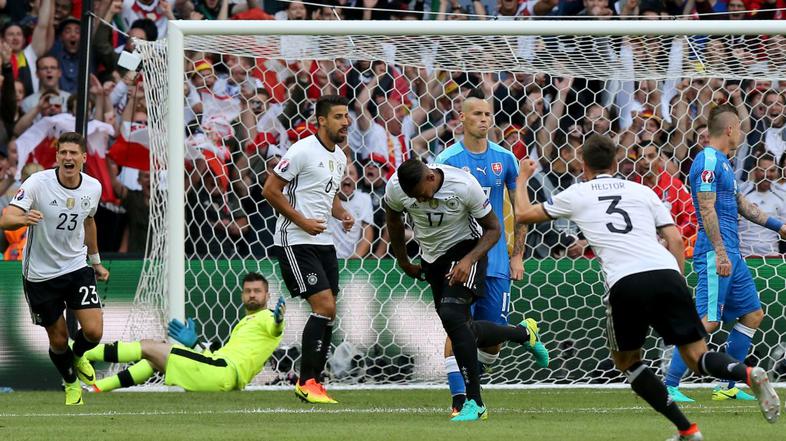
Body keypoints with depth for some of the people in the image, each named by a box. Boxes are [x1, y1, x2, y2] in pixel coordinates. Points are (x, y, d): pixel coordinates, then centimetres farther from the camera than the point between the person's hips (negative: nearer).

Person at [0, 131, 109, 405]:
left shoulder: (93, 188, -5)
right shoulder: (38, 183, -20)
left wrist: (96, 261, 26)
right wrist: (23, 218, -52)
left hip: (77, 267, 3)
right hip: (40, 274, -3)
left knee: (94, 331, -11)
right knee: (58, 340, 5)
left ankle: (78, 356, 26)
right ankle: (71, 383, 37)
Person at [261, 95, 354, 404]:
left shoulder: (340, 158, 13)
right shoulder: (303, 151, -13)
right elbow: (270, 190, -12)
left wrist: (342, 214, 7)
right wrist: (302, 221, -17)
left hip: (323, 241, 8)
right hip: (295, 242, -8)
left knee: (328, 312, 4)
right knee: (324, 306, -16)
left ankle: (312, 381, 13)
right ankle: (306, 382, -9)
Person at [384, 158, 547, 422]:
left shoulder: (464, 186, -27)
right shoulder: (396, 187, -17)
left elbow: (493, 229, -14)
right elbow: (393, 218, 8)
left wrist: (468, 260, -28)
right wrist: (403, 262, 14)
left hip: (465, 249, -6)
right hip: (431, 258, 6)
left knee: (451, 315, -26)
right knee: (464, 330, 7)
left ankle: (474, 402, -20)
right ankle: (524, 333, 35)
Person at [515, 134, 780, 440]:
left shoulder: (577, 195, 20)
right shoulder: (642, 191, 24)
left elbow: (524, 215, 32)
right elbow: (675, 239, 15)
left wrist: (522, 178, 50)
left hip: (626, 283, -2)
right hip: (667, 274, 2)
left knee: (626, 360, 19)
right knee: (697, 356, 6)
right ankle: (748, 374, -28)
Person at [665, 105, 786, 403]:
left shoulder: (722, 163, 19)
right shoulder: (708, 161, -12)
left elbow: (741, 204, 30)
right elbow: (707, 209, -19)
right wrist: (720, 253, -24)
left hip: (731, 255, 11)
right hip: (716, 253, -11)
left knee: (752, 314, 13)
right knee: (708, 320, -15)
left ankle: (727, 387, 16)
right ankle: (670, 386, -15)